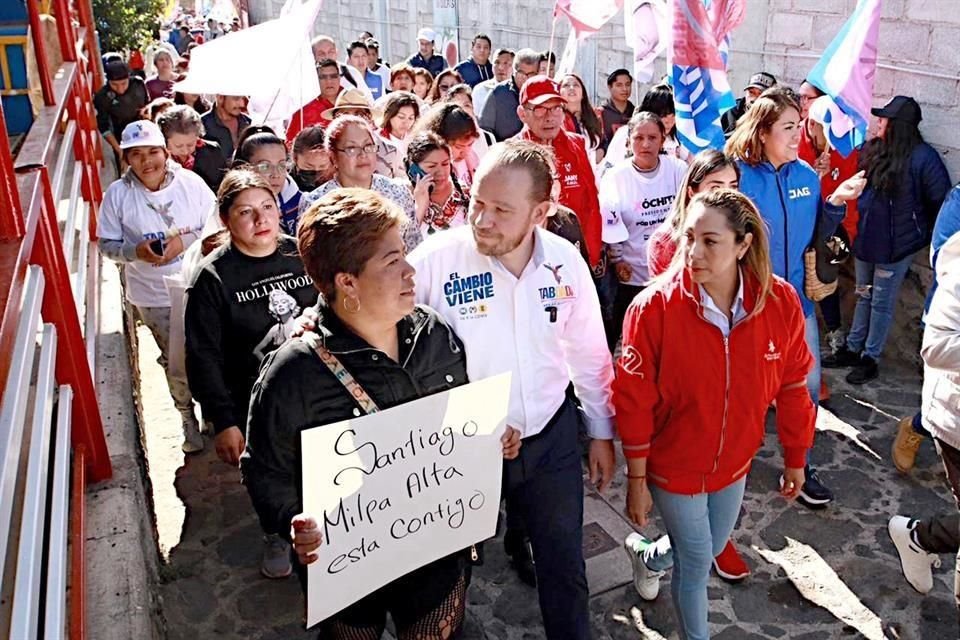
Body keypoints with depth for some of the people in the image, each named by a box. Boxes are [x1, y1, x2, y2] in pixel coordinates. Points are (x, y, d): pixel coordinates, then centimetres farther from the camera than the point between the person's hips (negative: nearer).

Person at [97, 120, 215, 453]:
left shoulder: (191, 182, -9)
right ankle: (187, 417, 33)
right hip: (153, 294, 0)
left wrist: (185, 240, -20)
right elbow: (106, 243, -2)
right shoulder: (117, 194, -7)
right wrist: (136, 251, -21)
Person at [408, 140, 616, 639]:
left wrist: (601, 431, 10)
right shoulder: (434, 260, -21)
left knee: (564, 564, 21)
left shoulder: (566, 261, -9)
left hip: (551, 436, 3)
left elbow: (589, 353, 4)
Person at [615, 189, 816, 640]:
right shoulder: (654, 307, -26)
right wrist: (637, 481, -11)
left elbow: (792, 384, -3)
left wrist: (795, 458, 7)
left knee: (712, 549, 24)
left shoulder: (780, 302, -17)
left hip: (734, 462, 4)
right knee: (696, 561, 12)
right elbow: (633, 400, -18)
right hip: (673, 465, -4)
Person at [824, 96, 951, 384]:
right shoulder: (872, 150, 1)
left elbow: (940, 201, -10)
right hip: (867, 239, 6)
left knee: (881, 303, 5)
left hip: (896, 244, -6)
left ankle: (870, 358, 17)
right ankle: (853, 349, 29)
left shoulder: (922, 157, -16)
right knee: (864, 296, 17)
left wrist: (924, 234, 0)